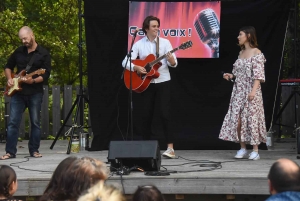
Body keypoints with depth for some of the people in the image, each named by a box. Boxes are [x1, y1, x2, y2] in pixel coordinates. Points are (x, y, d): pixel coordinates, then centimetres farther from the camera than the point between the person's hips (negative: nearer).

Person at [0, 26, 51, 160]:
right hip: (18, 92, 3)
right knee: (13, 122, -3)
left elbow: (46, 74, -8)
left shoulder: (43, 54, -2)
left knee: (35, 122, 2)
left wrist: (33, 81, -22)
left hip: (35, 93, -3)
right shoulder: (18, 52, 10)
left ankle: (34, 150, 11)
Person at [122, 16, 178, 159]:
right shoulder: (139, 44, 2)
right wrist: (136, 68, -21)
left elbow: (174, 64, -5)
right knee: (146, 115, 4)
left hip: (163, 82, -2)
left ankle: (170, 148, -12)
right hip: (146, 83, 2)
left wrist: (171, 60, -28)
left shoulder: (165, 42, 0)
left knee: (165, 114, -10)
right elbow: (125, 62, -3)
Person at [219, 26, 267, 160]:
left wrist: (253, 91, -22)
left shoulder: (256, 53, -8)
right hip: (239, 90, 7)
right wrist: (231, 76, 2)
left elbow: (258, 75, -14)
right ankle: (242, 149, 11)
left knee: (252, 119, -6)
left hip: (250, 91, -7)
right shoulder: (241, 53, 15)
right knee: (237, 119, 2)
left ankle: (255, 150, 0)